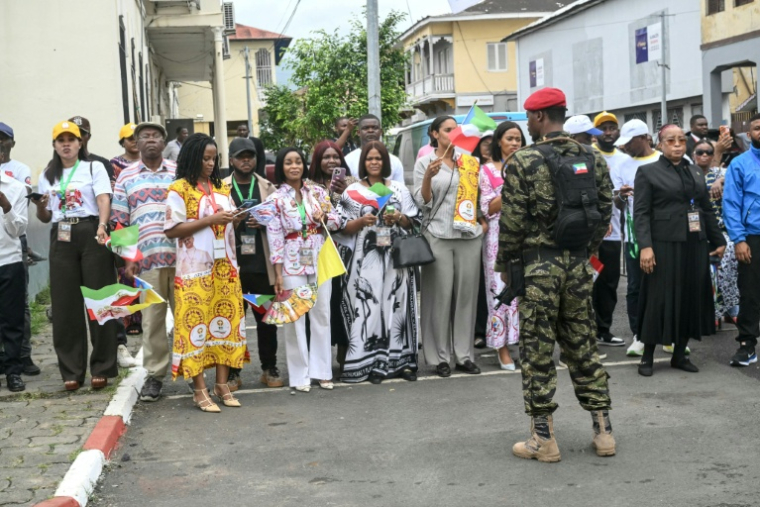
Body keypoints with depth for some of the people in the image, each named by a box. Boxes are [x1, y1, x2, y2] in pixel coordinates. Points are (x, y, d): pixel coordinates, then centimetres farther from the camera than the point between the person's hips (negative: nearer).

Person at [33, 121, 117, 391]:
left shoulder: (94, 167, 5)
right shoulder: (48, 175, 16)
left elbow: (104, 199, -11)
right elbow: (45, 217, 17)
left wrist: (102, 225, -29)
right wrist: (39, 205, -6)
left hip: (91, 234, -4)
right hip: (61, 237, 4)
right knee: (65, 303, 2)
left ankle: (101, 368, 6)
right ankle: (71, 370, 10)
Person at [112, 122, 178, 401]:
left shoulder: (178, 172, 10)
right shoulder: (126, 177, 10)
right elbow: (120, 222, 8)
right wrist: (127, 260, 1)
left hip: (181, 257, 0)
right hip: (146, 260, 0)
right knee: (152, 320, 4)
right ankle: (154, 374, 12)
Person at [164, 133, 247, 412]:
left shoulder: (222, 188, 14)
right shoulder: (179, 189, -4)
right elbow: (172, 230, -12)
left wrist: (236, 219, -2)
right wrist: (210, 220, -16)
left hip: (225, 266, 6)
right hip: (195, 269, -6)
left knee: (226, 320, 5)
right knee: (196, 322, -3)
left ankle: (222, 383, 13)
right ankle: (200, 389, 2)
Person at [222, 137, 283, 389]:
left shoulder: (267, 187, 11)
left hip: (262, 264, 1)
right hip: (232, 264, -1)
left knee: (266, 317, 6)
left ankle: (269, 368, 17)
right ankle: (232, 372, 10)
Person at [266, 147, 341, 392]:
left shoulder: (318, 192, 7)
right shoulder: (276, 199, -1)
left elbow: (337, 221, 10)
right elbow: (274, 237, -5)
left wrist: (325, 218, -13)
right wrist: (278, 274, -10)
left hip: (319, 261, 3)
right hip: (292, 264, -3)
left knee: (321, 314, 6)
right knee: (295, 319, 0)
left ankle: (322, 371, 15)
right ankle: (300, 375, 8)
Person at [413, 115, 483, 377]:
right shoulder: (425, 162, 4)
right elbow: (422, 202, -2)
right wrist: (428, 176, -16)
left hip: (469, 235, 4)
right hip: (439, 236, -3)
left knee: (466, 295, 4)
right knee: (440, 296, -3)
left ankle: (464, 354, 11)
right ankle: (440, 357, 4)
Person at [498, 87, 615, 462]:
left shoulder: (523, 162, -10)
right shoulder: (592, 159, 6)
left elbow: (512, 220, -12)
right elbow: (605, 211, 8)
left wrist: (505, 264, -1)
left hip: (537, 265, -5)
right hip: (578, 264, 5)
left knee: (537, 352, 3)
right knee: (583, 346, 14)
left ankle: (543, 440, 8)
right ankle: (603, 431, 18)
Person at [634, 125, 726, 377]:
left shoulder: (696, 173, 16)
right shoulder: (648, 172, 0)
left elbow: (707, 210, 18)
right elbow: (641, 213, -8)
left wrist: (718, 240, 14)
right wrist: (645, 246, -18)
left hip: (695, 245, 5)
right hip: (664, 245, -5)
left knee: (691, 298, 7)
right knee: (659, 299, -2)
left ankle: (680, 354, 17)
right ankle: (647, 357, 8)